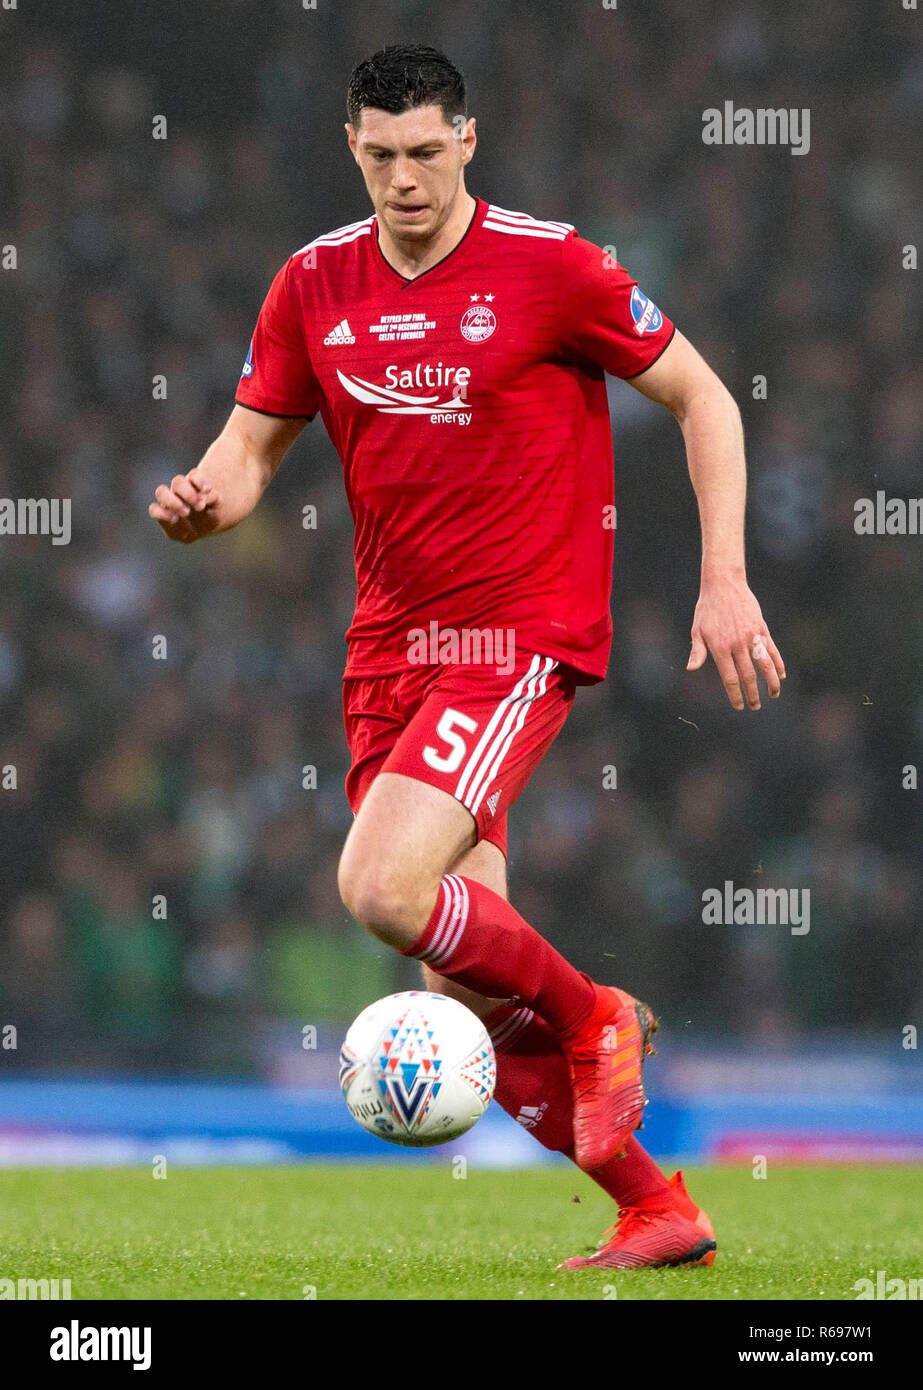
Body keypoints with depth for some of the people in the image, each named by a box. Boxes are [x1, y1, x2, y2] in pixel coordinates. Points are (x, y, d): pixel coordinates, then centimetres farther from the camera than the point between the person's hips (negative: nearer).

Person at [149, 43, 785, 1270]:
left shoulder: (545, 265, -7)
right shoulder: (316, 284, 6)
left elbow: (700, 398, 0)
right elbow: (252, 445, 12)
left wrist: (726, 579, -7)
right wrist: (204, 500, -12)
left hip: (524, 635, -6)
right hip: (392, 649, 6)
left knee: (382, 888, -25)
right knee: (464, 994, 2)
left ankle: (594, 1020, 0)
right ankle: (655, 1210, 14)